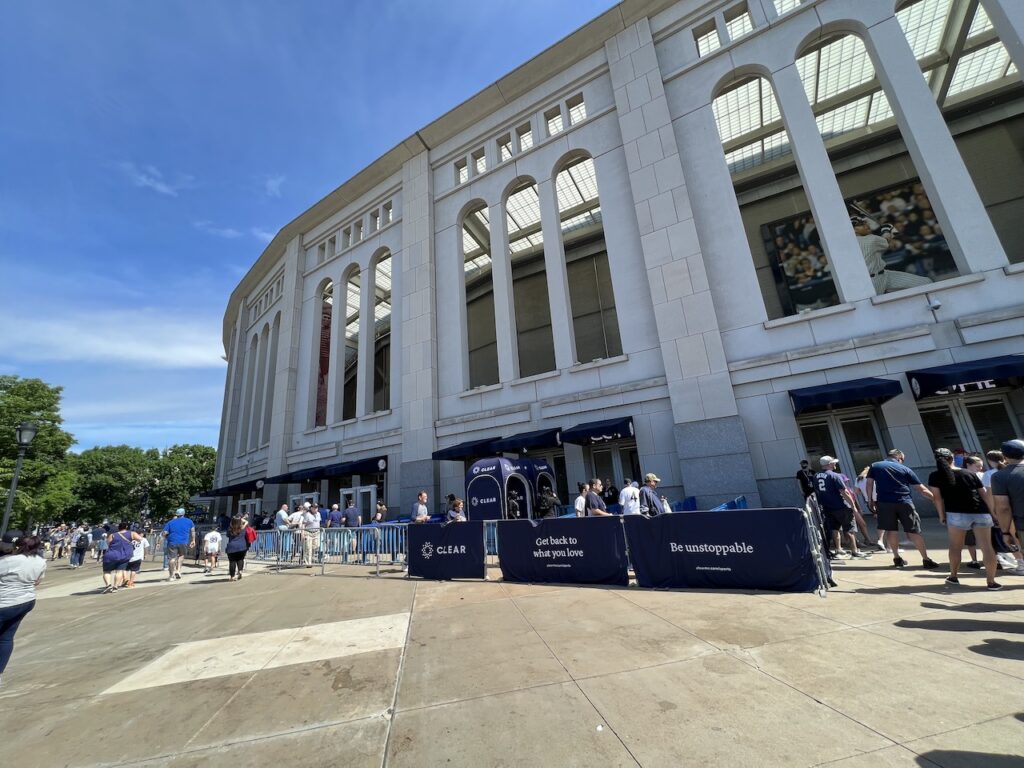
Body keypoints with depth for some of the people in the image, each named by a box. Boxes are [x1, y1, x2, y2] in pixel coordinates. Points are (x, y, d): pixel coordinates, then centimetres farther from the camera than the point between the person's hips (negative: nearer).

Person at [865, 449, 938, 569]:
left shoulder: (874, 466, 11)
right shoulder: (905, 469, 10)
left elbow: (869, 485, 6)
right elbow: (922, 489, 8)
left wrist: (871, 501, 11)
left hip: (884, 503, 0)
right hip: (904, 502, 0)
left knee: (891, 530, 9)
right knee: (914, 531, 7)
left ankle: (897, 558, 16)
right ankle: (926, 559, 13)